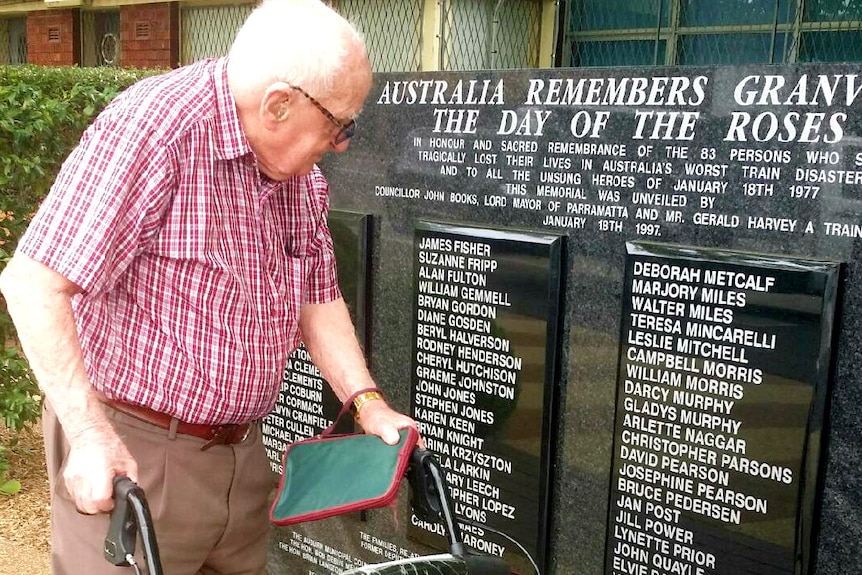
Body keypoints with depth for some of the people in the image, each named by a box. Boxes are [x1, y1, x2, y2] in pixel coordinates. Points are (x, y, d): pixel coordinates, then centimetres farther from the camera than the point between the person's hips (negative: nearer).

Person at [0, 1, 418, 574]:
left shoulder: (303, 176, 5)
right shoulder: (153, 126, -20)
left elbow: (317, 300, 15)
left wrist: (367, 401, 3)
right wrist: (90, 433, -24)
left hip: (240, 448, 7)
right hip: (128, 449, -7)